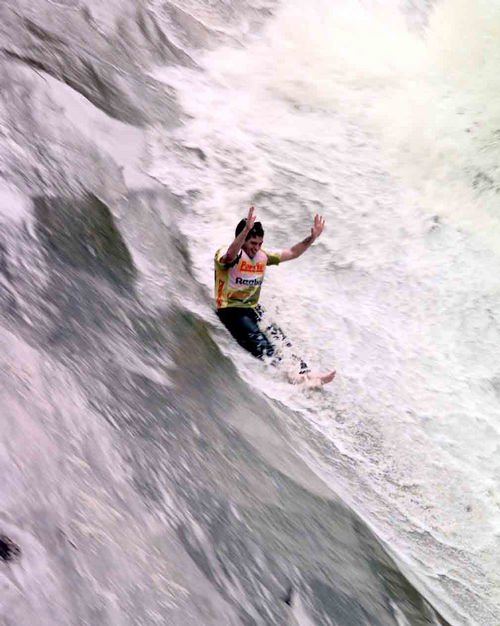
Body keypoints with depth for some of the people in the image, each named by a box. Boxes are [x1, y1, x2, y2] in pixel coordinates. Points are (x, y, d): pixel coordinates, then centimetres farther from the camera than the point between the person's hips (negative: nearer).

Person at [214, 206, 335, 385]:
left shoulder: (262, 256, 9)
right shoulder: (225, 253, -12)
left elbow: (292, 253, 12)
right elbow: (230, 256, -37)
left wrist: (313, 237, -2)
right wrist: (246, 229, -52)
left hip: (253, 309, 7)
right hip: (230, 310, -7)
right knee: (258, 341, -25)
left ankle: (304, 372, -16)